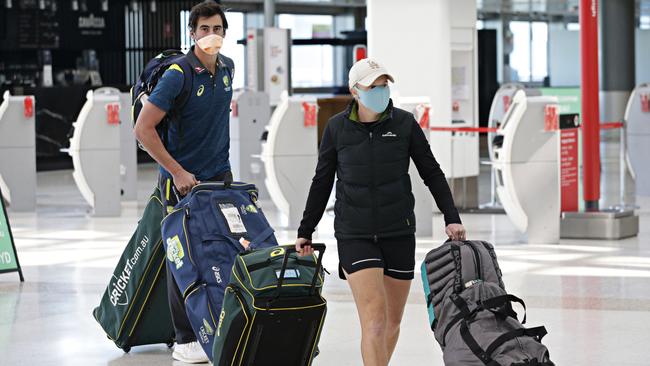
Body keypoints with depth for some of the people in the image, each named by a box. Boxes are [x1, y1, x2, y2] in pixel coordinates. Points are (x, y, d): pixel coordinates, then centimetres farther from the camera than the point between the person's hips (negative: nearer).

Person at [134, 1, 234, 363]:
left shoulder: (227, 68, 4)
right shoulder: (177, 75, -17)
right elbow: (144, 129, -19)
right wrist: (178, 172, -18)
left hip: (220, 176, 6)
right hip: (183, 180, -6)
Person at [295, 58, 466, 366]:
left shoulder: (404, 123, -1)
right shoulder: (337, 128, -2)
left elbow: (432, 173, 7)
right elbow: (322, 182, 9)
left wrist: (451, 218, 0)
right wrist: (305, 232, 13)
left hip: (399, 234, 2)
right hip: (355, 235, -2)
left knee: (393, 321, 10)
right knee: (374, 318, -16)